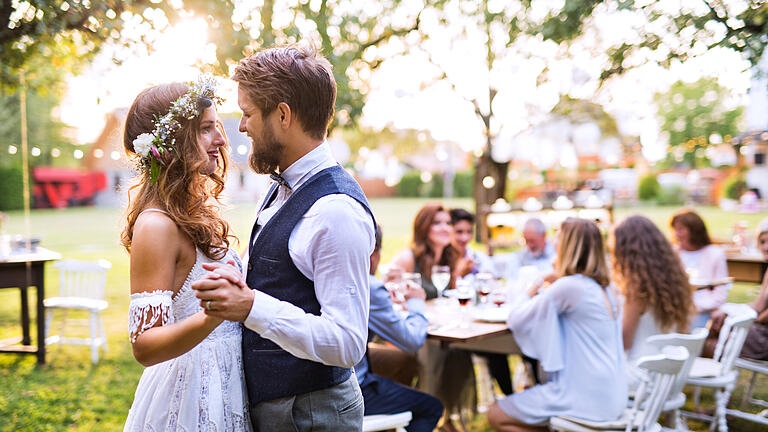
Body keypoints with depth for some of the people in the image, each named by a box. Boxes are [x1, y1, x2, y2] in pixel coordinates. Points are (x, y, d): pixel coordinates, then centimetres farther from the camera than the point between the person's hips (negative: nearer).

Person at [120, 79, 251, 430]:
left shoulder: (195, 210, 8)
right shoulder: (155, 225, -21)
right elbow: (144, 346, -26)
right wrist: (213, 316, -40)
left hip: (224, 381, 9)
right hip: (192, 391, -9)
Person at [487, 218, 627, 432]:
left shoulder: (569, 286, -18)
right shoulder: (602, 288, 9)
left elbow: (515, 320, -11)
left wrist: (532, 298, 6)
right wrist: (543, 296, 8)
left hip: (585, 398, -9)